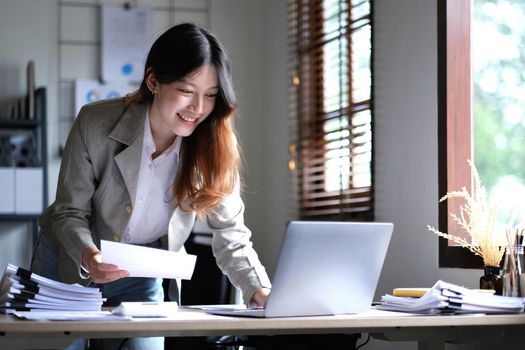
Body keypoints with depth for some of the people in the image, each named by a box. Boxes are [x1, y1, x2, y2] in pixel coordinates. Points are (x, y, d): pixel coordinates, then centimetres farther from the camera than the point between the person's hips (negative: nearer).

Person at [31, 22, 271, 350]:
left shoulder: (214, 148, -18)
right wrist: (88, 255, -38)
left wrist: (260, 290, -29)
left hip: (141, 280, 1)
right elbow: (69, 212, -16)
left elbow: (230, 234, -12)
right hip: (70, 266, -1)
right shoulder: (95, 124, -24)